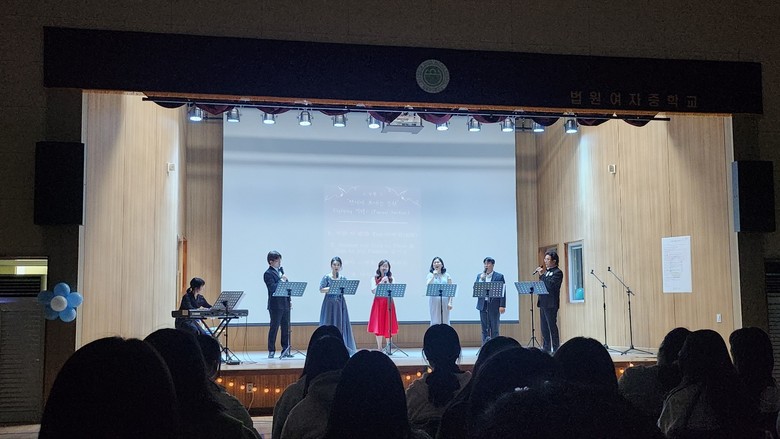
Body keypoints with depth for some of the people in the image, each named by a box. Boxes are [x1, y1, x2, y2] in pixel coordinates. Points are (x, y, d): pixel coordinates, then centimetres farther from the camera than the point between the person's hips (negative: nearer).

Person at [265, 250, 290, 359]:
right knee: (274, 328, 0)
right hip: (276, 305, -7)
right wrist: (281, 280, -19)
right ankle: (271, 351, 7)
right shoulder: (268, 274, -9)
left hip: (285, 304, 7)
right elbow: (272, 288, -21)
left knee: (286, 328, 7)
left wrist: (289, 301, 14)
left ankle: (285, 351, 13)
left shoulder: (281, 270, 14)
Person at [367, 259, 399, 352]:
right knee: (378, 325, -1)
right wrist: (381, 282, -14)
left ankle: (388, 346, 3)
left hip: (388, 303, 1)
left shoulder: (391, 279, 9)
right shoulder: (375, 279, 6)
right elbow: (373, 291, -7)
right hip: (378, 302, -1)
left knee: (389, 325, -2)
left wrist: (387, 282, -13)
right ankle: (379, 348, 6)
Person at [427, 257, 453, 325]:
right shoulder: (430, 275, 5)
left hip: (445, 301, 1)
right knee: (435, 322, 0)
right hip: (434, 301, -1)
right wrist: (434, 275, -13)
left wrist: (450, 302, -4)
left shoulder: (446, 275, 8)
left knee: (445, 322, 3)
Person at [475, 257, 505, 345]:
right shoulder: (479, 276, 11)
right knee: (484, 329, 6)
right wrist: (481, 279, -12)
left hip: (494, 305, -3)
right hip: (483, 305, 3)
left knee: (494, 329, 1)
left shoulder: (499, 276, 1)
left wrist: (502, 306, -10)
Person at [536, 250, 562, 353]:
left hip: (551, 304, -9)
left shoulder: (557, 272, -9)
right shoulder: (546, 271, 17)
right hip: (543, 302, 9)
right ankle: (546, 348, 18)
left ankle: (555, 348, -1)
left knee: (552, 326, -5)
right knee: (544, 327, 12)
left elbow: (550, 285, -22)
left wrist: (542, 275, -20)